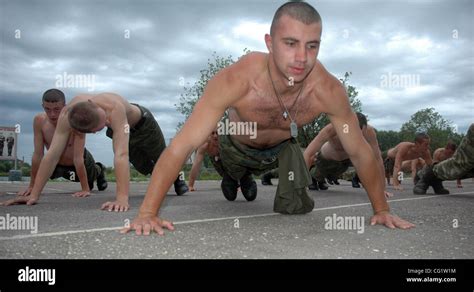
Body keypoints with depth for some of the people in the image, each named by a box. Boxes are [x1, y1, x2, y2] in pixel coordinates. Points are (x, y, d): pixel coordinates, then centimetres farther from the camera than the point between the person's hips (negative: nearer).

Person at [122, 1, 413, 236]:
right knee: (232, 173, 23)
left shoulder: (328, 90, -35)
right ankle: (234, 177, 62)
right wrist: (147, 213, -40)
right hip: (238, 146, -1)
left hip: (284, 147, 2)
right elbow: (182, 146, -40)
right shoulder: (235, 80, -43)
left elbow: (360, 152, -19)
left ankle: (249, 178, 33)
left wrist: (381, 209, -12)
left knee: (297, 208, 3)